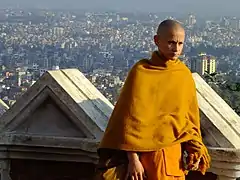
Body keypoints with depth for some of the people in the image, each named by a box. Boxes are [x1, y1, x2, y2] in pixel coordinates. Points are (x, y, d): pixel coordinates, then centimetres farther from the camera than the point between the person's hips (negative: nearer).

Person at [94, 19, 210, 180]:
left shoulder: (185, 75, 3)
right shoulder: (141, 72, -9)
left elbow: (191, 117, 10)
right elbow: (130, 118, -8)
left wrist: (194, 151, -1)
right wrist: (133, 158, -11)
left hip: (174, 155, 4)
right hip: (146, 153, -4)